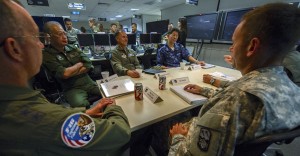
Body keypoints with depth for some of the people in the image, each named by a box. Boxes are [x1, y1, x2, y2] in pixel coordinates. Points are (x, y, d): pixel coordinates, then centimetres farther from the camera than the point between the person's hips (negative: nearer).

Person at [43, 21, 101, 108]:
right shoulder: (47, 55, -2)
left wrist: (70, 72, -7)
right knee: (80, 105, -35)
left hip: (89, 83, 5)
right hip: (72, 88, -4)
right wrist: (80, 64, 1)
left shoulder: (73, 48, 12)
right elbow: (64, 74, -14)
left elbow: (89, 65, 2)